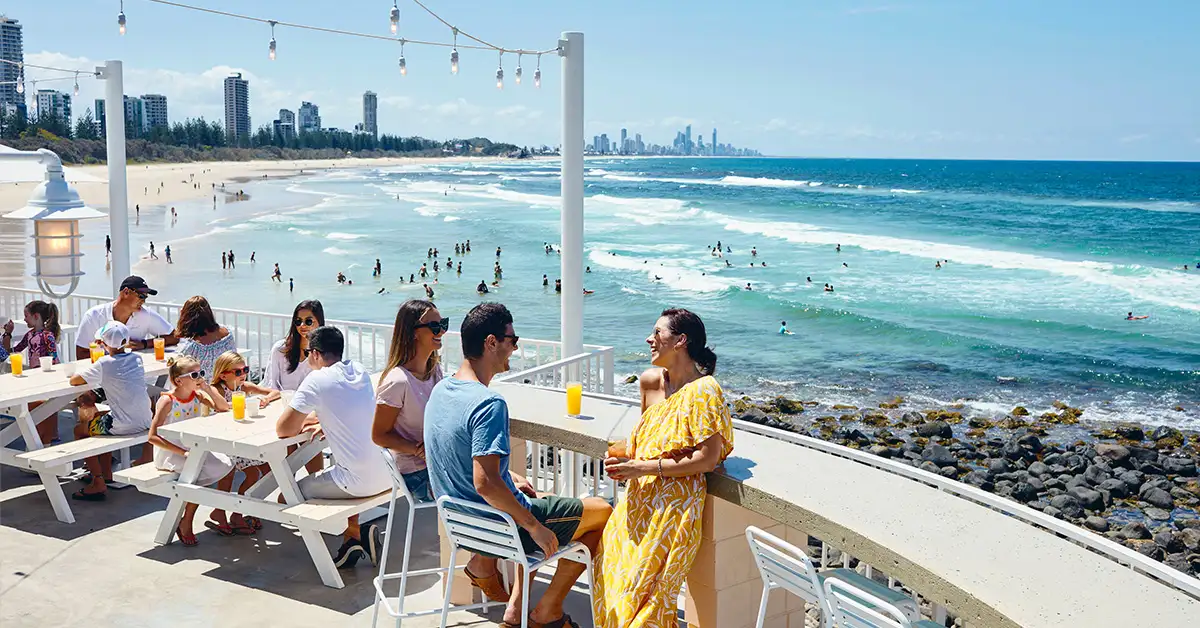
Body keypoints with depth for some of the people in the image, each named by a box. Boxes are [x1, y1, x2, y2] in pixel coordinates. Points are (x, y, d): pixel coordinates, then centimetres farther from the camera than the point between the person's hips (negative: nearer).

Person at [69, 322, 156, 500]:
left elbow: (73, 380, -7)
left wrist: (86, 376, 11)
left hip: (122, 427, -7)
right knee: (97, 418, 33)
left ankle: (99, 483, 13)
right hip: (145, 423, 7)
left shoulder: (104, 364, -12)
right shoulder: (136, 358, 5)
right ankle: (106, 473, 39)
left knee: (79, 430, 18)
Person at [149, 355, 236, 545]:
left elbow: (224, 409, -2)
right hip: (169, 453, -7)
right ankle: (186, 523, -10)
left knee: (227, 465, -3)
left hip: (193, 449, 7)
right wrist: (182, 453, -26)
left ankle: (218, 514, 10)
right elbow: (153, 437, -21)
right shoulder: (167, 401, -18)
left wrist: (208, 388, -14)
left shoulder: (197, 395, 0)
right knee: (198, 473, -28)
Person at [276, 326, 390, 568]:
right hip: (386, 474, 7)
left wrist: (299, 422, 12)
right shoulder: (359, 371, 9)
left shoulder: (317, 380, -12)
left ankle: (354, 534, 6)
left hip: (360, 481, -7)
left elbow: (283, 430, -9)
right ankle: (356, 537, 23)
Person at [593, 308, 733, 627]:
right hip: (640, 497, 7)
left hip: (675, 503, -7)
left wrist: (644, 467, -16)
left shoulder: (703, 391, -15)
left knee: (643, 584, -8)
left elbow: (708, 458, -19)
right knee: (607, 565, 4)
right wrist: (626, 458, 3)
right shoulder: (650, 381, 6)